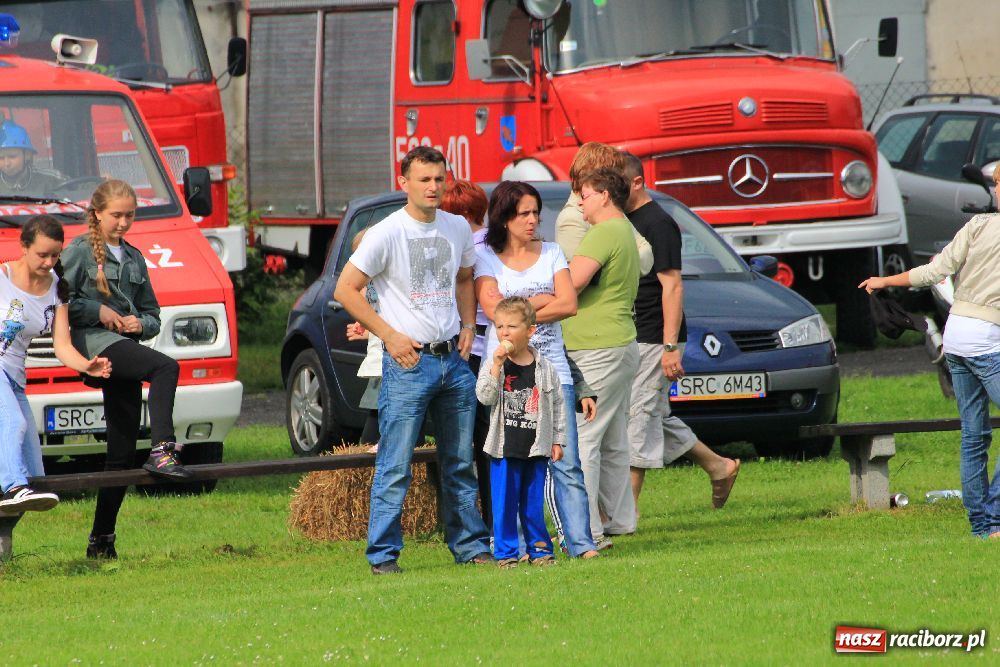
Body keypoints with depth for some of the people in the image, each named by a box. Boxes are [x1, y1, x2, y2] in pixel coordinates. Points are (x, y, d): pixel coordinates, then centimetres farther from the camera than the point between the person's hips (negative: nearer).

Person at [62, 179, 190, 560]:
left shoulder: (134, 258, 21)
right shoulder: (79, 251, 3)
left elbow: (152, 315, 24)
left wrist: (141, 323, 2)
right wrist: (98, 311, -12)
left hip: (124, 345, 7)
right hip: (94, 342, -7)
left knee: (122, 451, 2)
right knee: (166, 368, -32)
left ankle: (102, 539, 6)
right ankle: (162, 452, -46)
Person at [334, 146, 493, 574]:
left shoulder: (458, 229, 8)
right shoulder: (387, 234, -10)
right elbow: (345, 290, -8)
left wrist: (467, 326, 10)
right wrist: (390, 336, -12)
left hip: (454, 360, 6)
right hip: (408, 362, -6)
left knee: (460, 463, 12)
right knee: (395, 467, -7)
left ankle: (469, 544, 21)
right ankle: (383, 554, -2)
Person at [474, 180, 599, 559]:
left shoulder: (551, 254, 13)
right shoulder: (486, 258, 4)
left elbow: (569, 304, 0)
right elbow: (493, 311, -9)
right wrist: (544, 301, -2)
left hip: (552, 367, 2)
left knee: (566, 462, -3)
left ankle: (580, 542, -4)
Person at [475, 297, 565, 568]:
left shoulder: (544, 368, 3)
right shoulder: (493, 366, -1)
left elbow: (557, 405, 10)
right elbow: (485, 396, -15)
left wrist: (557, 440, 7)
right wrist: (497, 364, -21)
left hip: (536, 448, 1)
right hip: (504, 448, -1)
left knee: (534, 502, 8)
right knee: (504, 502, 0)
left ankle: (539, 548, 19)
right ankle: (506, 552, 7)